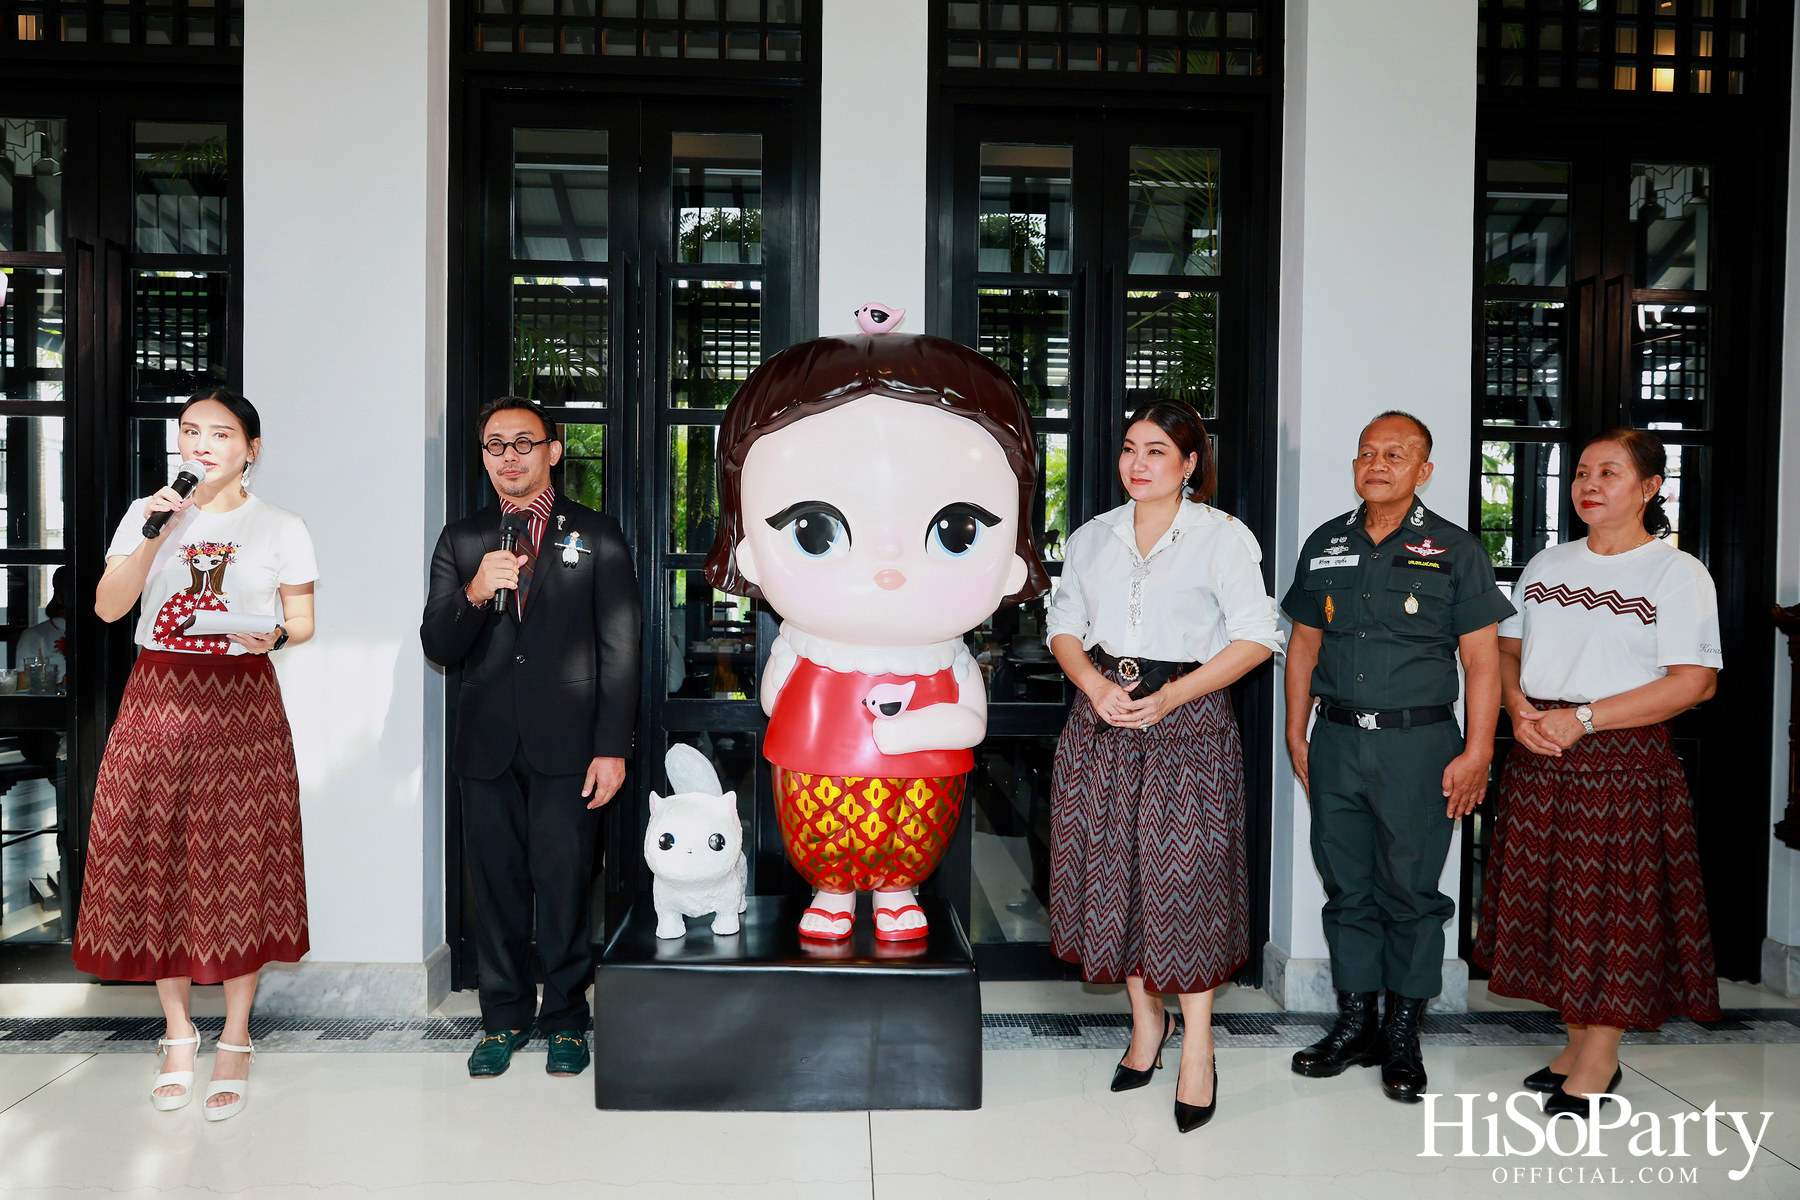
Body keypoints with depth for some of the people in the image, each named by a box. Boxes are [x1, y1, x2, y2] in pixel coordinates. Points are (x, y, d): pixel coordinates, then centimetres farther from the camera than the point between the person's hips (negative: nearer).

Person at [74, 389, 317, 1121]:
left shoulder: (281, 529, 5)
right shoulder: (149, 512, 10)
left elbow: (302, 621, 6)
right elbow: (108, 607, 2)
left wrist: (274, 635, -16)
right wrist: (154, 534, -8)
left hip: (241, 703, -2)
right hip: (158, 697, 2)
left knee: (239, 867, -1)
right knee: (155, 862, 5)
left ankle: (235, 1043, 13)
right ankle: (178, 1034, 22)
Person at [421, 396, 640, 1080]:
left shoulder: (596, 536, 5)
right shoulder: (460, 541, 13)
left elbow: (620, 649, 1)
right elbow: (437, 649, 6)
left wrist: (612, 747, -6)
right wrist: (475, 593, -14)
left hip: (566, 742, -3)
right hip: (488, 742, 3)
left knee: (565, 883, 0)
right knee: (496, 885, 8)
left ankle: (565, 1018, 17)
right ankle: (503, 1018, 24)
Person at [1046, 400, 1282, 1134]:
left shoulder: (1222, 536, -2)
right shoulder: (1091, 538, 12)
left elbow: (1256, 636, -7)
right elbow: (1063, 627, 11)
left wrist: (1168, 697, -15)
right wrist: (1096, 685, -9)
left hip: (1188, 721, -4)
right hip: (1102, 718, 4)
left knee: (1185, 877, -3)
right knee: (1111, 873, 8)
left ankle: (1197, 1048, 12)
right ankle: (1146, 1018, 27)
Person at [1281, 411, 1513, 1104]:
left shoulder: (1454, 551, 0)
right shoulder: (1325, 545, 11)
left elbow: (1482, 660, -3)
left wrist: (1476, 753, -9)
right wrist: (1296, 734, 11)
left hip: (1418, 743, -3)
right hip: (1337, 741, 4)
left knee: (1410, 889, 3)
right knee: (1346, 887, 9)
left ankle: (1403, 1034, 16)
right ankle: (1356, 1023, 21)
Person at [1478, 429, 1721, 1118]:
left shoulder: (1678, 573, -5)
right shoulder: (1547, 565, 13)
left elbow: (1694, 682, -14)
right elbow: (1506, 648, 16)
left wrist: (1582, 718, -18)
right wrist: (1518, 706, -5)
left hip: (1623, 759, -5)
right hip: (1538, 758, 5)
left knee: (1613, 906, 0)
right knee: (1549, 899, 9)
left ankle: (1597, 1063, 13)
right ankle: (1578, 1043, 24)